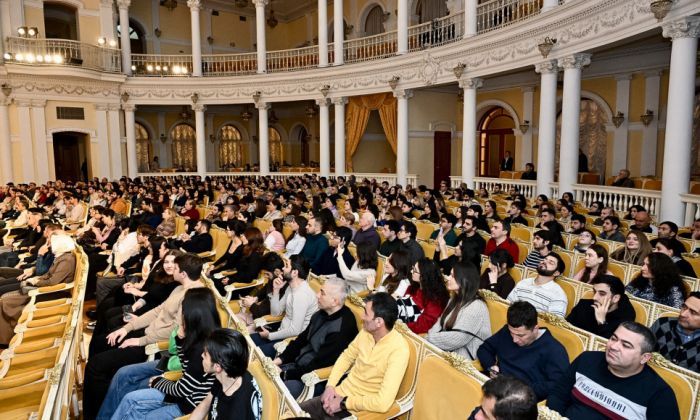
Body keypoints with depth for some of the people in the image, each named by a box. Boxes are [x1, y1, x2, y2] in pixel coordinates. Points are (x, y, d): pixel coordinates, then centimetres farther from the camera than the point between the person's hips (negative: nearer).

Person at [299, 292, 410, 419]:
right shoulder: (366, 331, -4)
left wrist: (343, 403, -19)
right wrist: (330, 385, -2)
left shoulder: (398, 350, -25)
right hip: (340, 394, 6)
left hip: (358, 410, -6)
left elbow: (383, 402, -29)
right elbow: (347, 356, 12)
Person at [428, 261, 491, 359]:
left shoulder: (476, 307, -18)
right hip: (449, 351, 8)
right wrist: (428, 339, -9)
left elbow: (455, 339, -22)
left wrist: (429, 339, -14)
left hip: (463, 357, -8)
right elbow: (440, 324, 8)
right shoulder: (455, 299, 11)